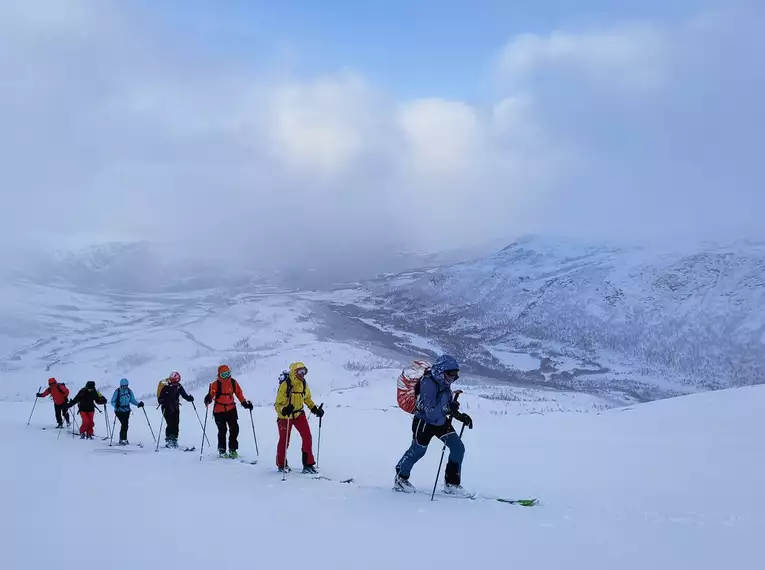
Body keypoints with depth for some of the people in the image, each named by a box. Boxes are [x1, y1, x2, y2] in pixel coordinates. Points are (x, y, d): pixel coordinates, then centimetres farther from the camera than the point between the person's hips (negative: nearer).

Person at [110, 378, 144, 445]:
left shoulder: (129, 391, -1)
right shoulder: (117, 391, -13)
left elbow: (132, 400, 8)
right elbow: (112, 402, -10)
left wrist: (138, 404, -8)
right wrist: (116, 405, -32)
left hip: (127, 410, 5)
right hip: (119, 411, -5)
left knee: (125, 425, 12)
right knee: (124, 424, -16)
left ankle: (124, 438, 30)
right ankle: (121, 440, -10)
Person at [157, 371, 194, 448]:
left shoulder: (178, 387, 2)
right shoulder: (165, 388, -12)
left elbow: (184, 395, 9)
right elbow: (160, 399, -12)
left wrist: (189, 398, -10)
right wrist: (162, 401, -33)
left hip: (175, 409, 5)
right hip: (167, 409, -5)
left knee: (176, 425, 2)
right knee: (170, 425, -13)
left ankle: (174, 440, 13)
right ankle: (168, 441, -3)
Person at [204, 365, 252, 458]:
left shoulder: (233, 383, 2)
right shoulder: (215, 384, -9)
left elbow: (239, 393, 11)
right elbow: (211, 394, -15)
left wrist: (244, 403, 3)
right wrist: (208, 399, -37)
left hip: (231, 409, 3)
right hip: (219, 411, -3)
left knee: (234, 429, 0)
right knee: (222, 431, 1)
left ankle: (233, 450, 13)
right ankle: (222, 451, 15)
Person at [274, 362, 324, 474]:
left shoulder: (304, 384, -5)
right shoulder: (285, 385, -23)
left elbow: (307, 398, 14)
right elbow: (277, 405, -21)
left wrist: (315, 409, 2)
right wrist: (284, 410, -42)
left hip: (299, 414, 4)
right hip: (285, 416, -4)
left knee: (307, 437, -9)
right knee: (284, 440, 7)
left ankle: (308, 464, -1)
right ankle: (281, 464, 29)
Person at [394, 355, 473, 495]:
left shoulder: (444, 383, -5)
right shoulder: (429, 384, -30)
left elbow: (449, 405, 8)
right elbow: (430, 412, -33)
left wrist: (462, 416, -4)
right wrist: (447, 408, -45)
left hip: (441, 421, 7)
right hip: (424, 421, -7)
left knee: (458, 448, -1)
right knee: (417, 450, 8)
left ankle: (451, 483, 10)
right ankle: (400, 478, 32)